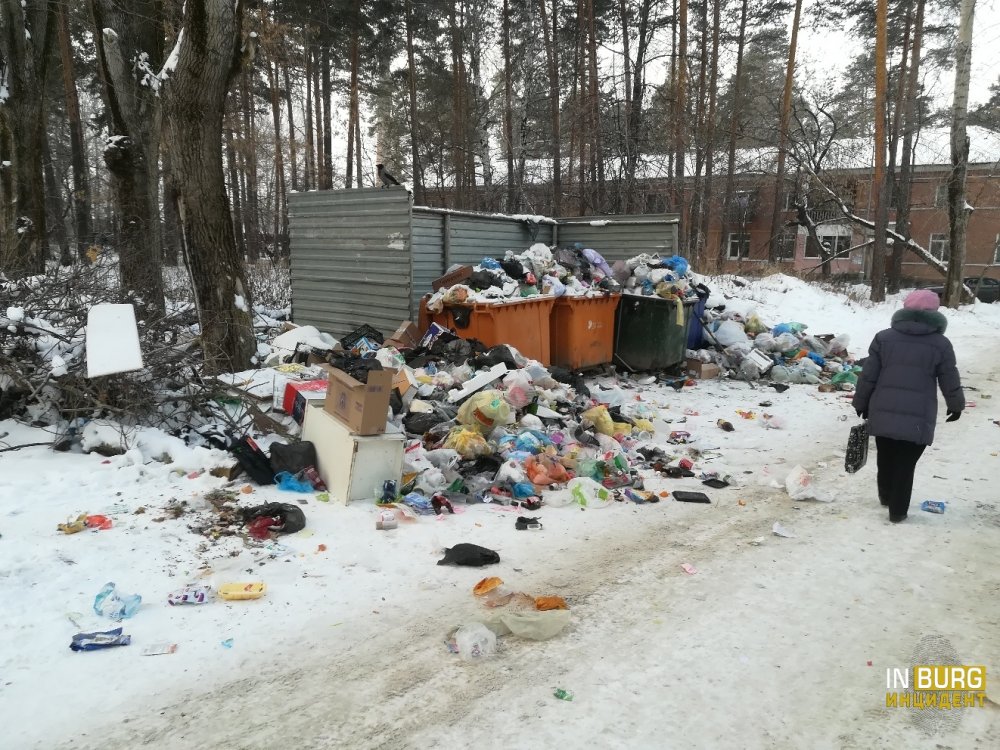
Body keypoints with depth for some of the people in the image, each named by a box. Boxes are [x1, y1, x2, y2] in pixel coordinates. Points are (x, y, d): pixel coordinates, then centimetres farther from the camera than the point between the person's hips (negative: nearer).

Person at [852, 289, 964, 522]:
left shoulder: (883, 337, 3)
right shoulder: (941, 344, -1)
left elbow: (868, 376, 3)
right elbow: (950, 382, 4)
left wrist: (861, 403, 14)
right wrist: (956, 405, 22)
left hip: (883, 412, 3)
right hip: (918, 417, -2)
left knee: (885, 458, 20)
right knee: (906, 464, 6)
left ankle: (886, 496, 39)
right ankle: (897, 511, 13)